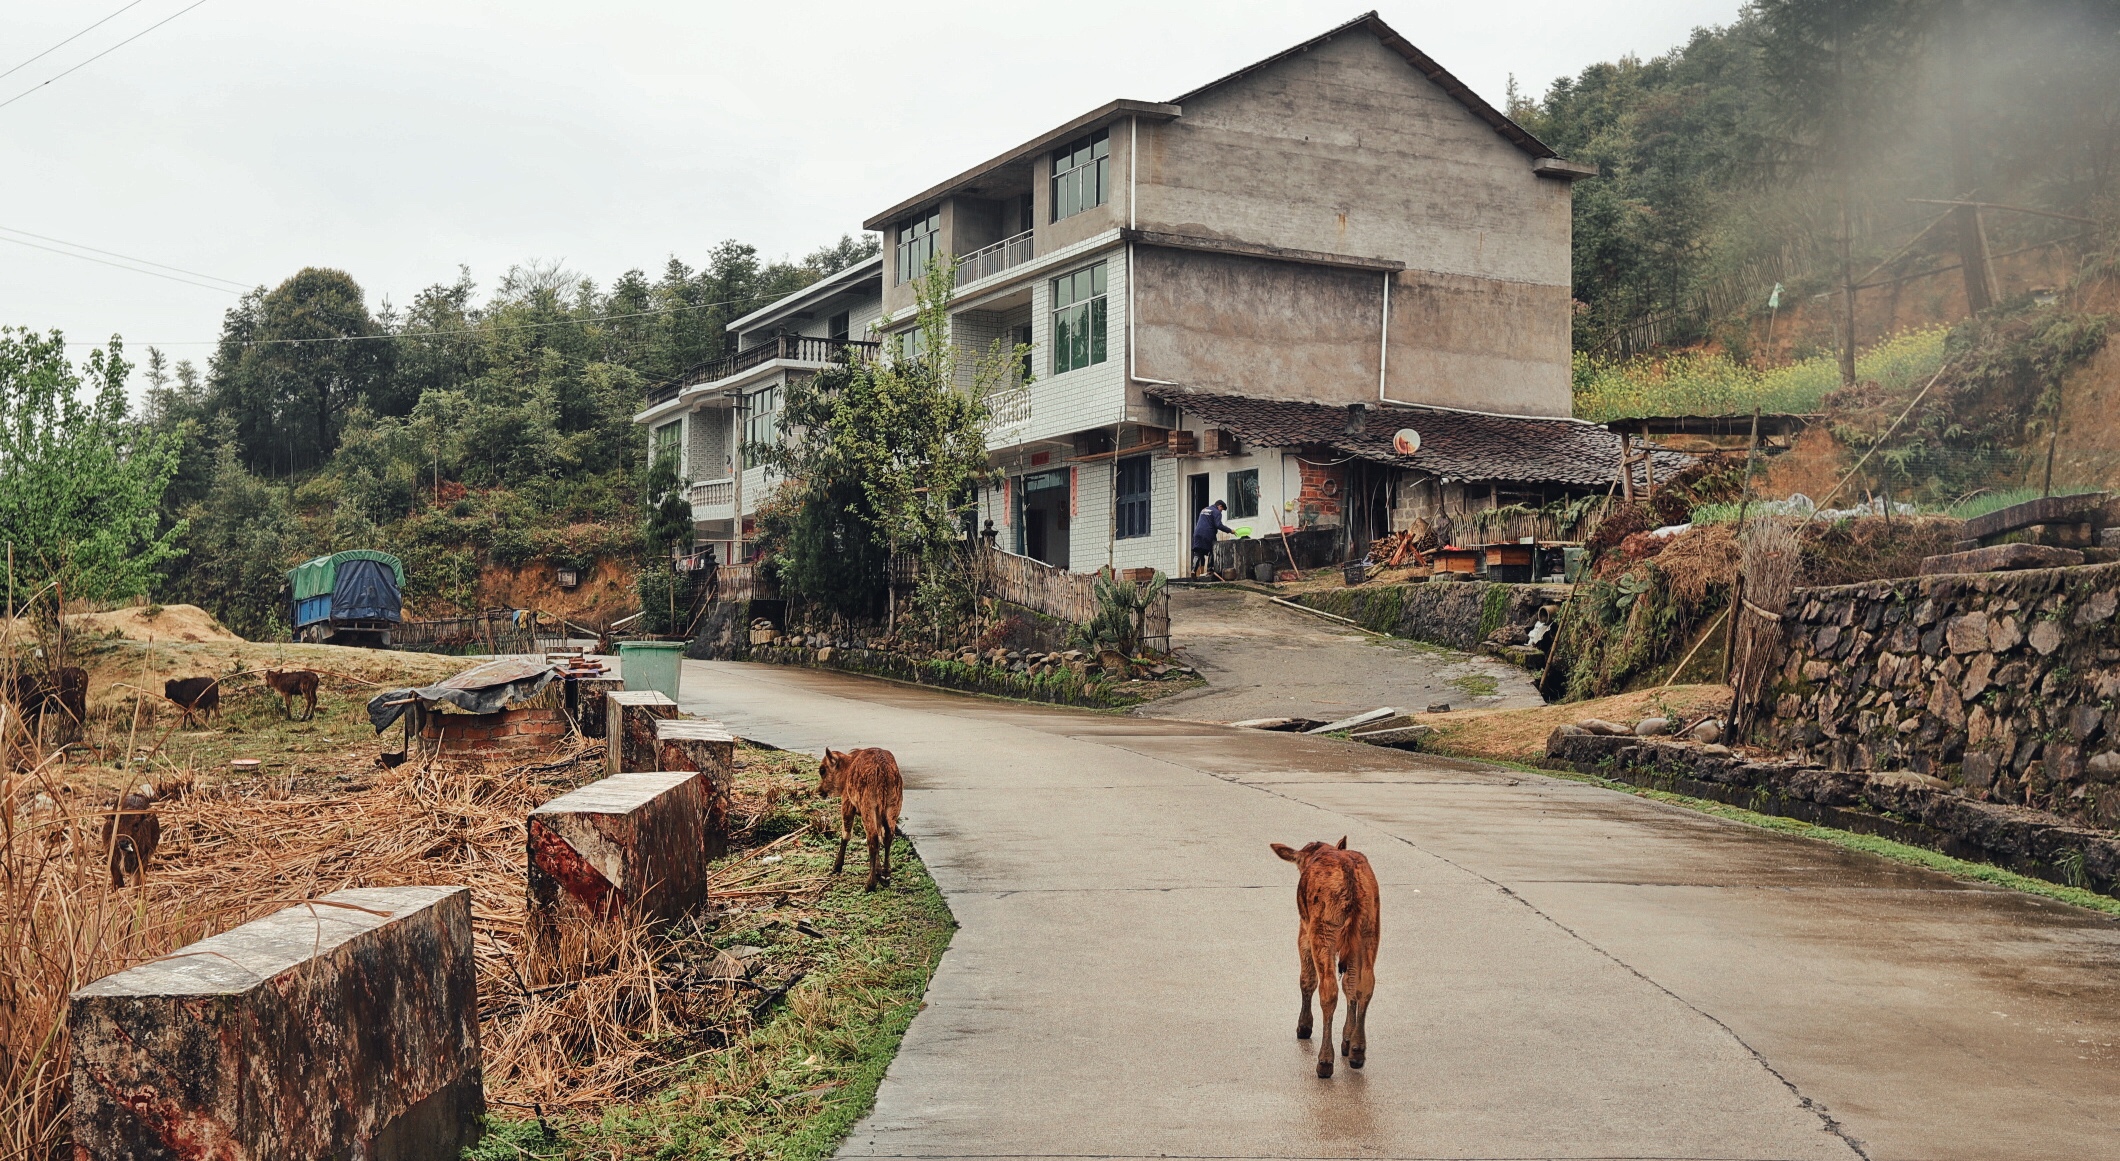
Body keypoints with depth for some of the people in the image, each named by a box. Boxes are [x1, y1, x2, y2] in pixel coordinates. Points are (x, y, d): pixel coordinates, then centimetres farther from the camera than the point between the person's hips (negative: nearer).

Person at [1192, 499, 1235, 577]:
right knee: (1211, 553, 8)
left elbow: (1197, 523, 29)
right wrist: (1230, 530, -6)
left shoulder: (1204, 510, 24)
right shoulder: (1216, 512, -1)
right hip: (1208, 535, -6)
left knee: (1198, 553, -2)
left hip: (1198, 534, 6)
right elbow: (1218, 525, -12)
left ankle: (1194, 569, -19)